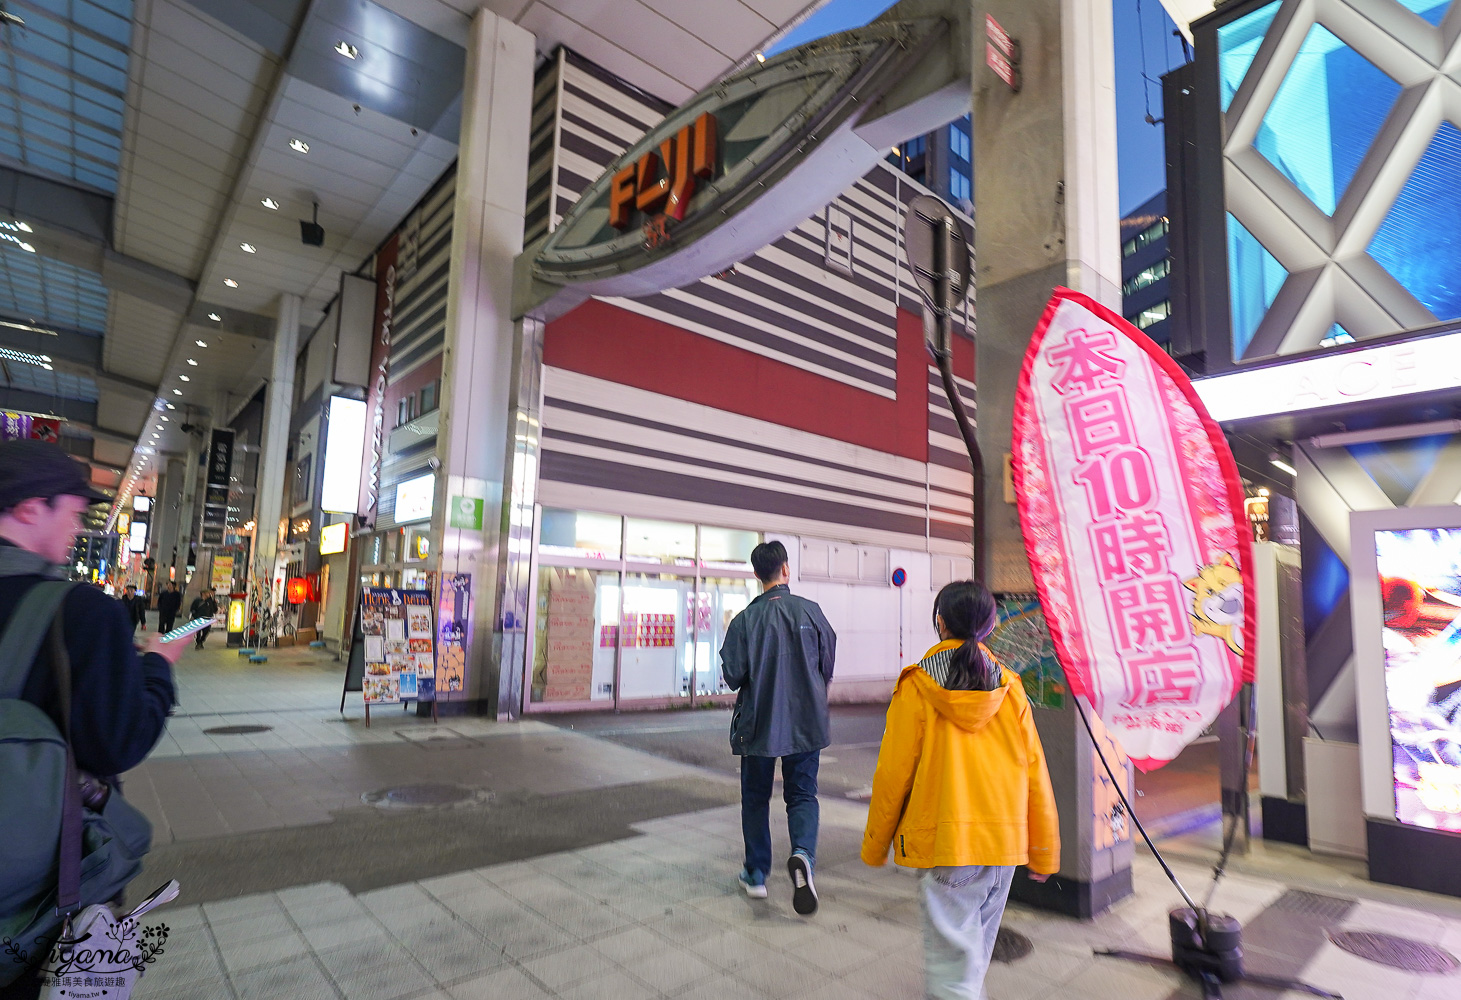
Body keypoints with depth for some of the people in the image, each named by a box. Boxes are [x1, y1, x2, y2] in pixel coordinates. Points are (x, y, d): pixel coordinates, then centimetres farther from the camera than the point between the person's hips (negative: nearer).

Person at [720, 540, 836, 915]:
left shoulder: (745, 619, -12)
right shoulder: (810, 611, -7)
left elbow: (732, 677, -9)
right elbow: (829, 665, 2)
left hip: (758, 723, -1)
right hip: (806, 724, 1)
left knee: (756, 798, 16)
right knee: (802, 794, 12)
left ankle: (756, 874, 25)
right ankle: (803, 853, -13)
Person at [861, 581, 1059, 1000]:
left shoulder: (916, 686, -9)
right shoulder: (1008, 686, -1)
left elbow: (893, 772, -7)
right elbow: (1034, 773, 3)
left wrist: (875, 844, 5)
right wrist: (1044, 850, 14)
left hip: (943, 841, -4)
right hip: (1005, 840, 4)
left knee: (951, 953, 2)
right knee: (975, 949, 22)